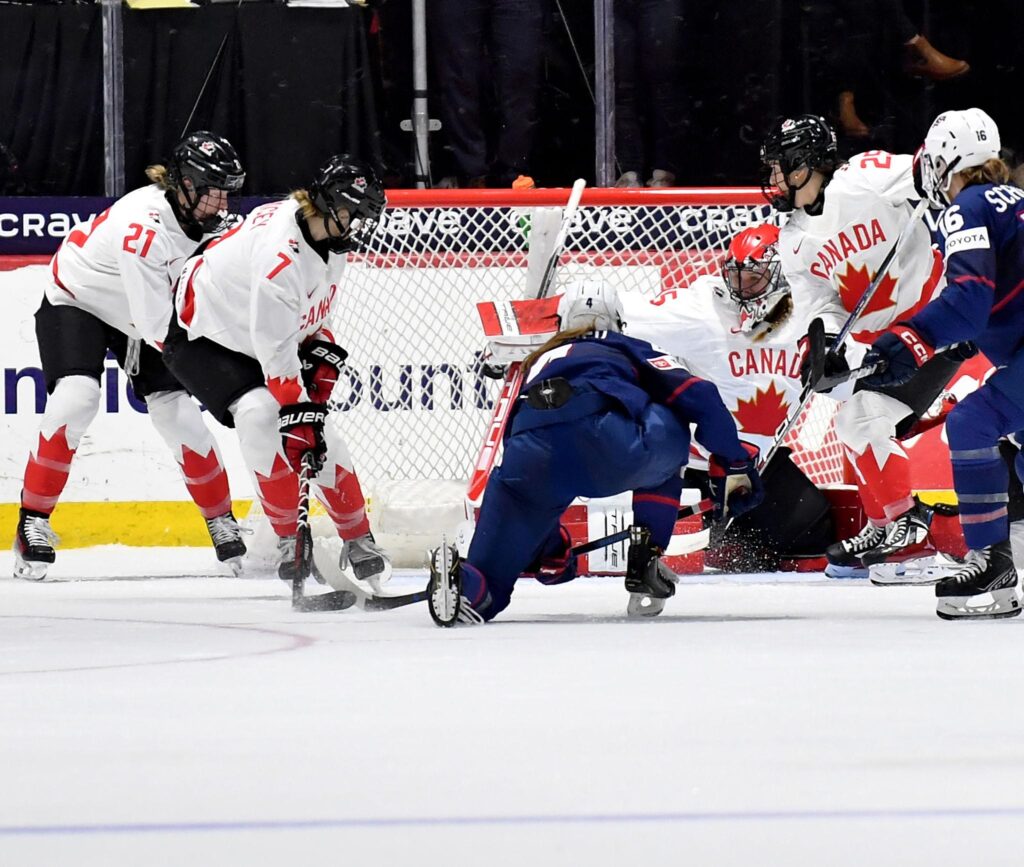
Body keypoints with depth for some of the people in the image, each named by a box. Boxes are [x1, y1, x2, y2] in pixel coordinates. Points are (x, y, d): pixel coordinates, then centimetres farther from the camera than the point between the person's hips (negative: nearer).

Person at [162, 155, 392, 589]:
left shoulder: (328, 241, -6)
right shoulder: (281, 250, -36)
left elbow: (312, 310, 12)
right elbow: (275, 348, -34)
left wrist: (323, 352, -3)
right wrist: (296, 412, -34)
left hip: (254, 338, 9)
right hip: (201, 337, -9)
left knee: (319, 434, 0)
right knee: (261, 415, -29)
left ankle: (358, 542, 14)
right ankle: (288, 539, -17)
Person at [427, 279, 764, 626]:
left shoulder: (538, 364, 43)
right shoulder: (630, 351, 34)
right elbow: (698, 396, 17)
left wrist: (549, 551, 53)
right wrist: (734, 464, 24)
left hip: (535, 455, 2)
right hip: (607, 438, -2)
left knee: (491, 581, 11)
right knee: (669, 431, 33)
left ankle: (463, 580, -27)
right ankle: (644, 562, 21)